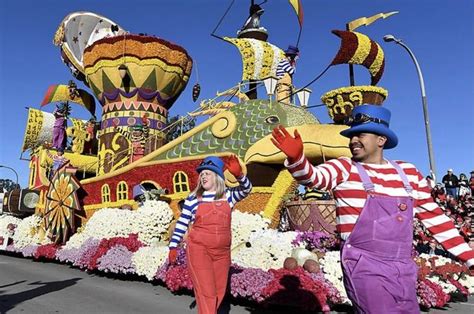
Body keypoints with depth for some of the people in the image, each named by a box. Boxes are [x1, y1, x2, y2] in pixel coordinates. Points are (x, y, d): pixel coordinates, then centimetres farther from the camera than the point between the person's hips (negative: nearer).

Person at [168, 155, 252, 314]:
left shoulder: (228, 195, 2)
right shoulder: (193, 198, -1)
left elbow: (246, 189, -12)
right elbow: (181, 224, 2)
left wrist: (238, 174, -31)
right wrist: (173, 246, -1)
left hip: (222, 252, 3)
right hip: (199, 250, -3)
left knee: (219, 292, 15)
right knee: (206, 292, -4)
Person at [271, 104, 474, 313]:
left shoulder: (409, 174, 7)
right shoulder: (345, 169, -4)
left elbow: (434, 217, 13)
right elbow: (312, 176, -23)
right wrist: (296, 156, -44)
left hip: (403, 269, 5)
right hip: (364, 266, -5)